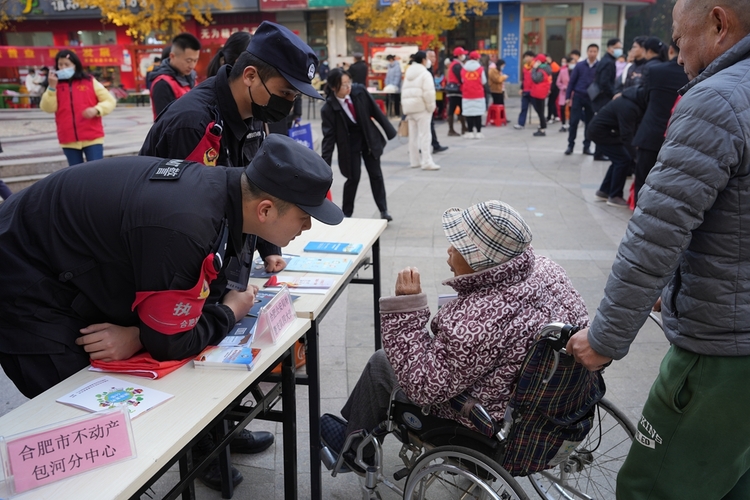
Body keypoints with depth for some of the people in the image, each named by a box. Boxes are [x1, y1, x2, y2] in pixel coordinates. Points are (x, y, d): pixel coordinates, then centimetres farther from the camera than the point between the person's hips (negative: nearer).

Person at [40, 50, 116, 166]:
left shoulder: (90, 82, 4)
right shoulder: (55, 85, 9)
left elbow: (110, 101, 2)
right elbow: (48, 108, -2)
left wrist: (96, 110, -16)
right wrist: (52, 87, -13)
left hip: (92, 138, -2)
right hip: (69, 141, 3)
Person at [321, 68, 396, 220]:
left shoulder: (359, 91, -17)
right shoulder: (328, 108, -22)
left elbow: (375, 110, -5)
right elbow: (329, 137, -19)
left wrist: (389, 130, 1)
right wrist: (325, 165, -21)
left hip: (369, 138, 3)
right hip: (349, 144, -3)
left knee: (376, 174, 6)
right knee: (353, 178, -2)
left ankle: (383, 211, 17)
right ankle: (346, 214, 16)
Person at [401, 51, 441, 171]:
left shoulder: (408, 74, 16)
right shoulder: (425, 74, -8)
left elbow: (404, 92, 15)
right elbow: (428, 93, -18)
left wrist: (405, 107, 15)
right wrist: (431, 107, -9)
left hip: (409, 107, 8)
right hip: (421, 107, -7)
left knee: (413, 135, 11)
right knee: (424, 134, -8)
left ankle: (414, 161, 16)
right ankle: (426, 162, -12)